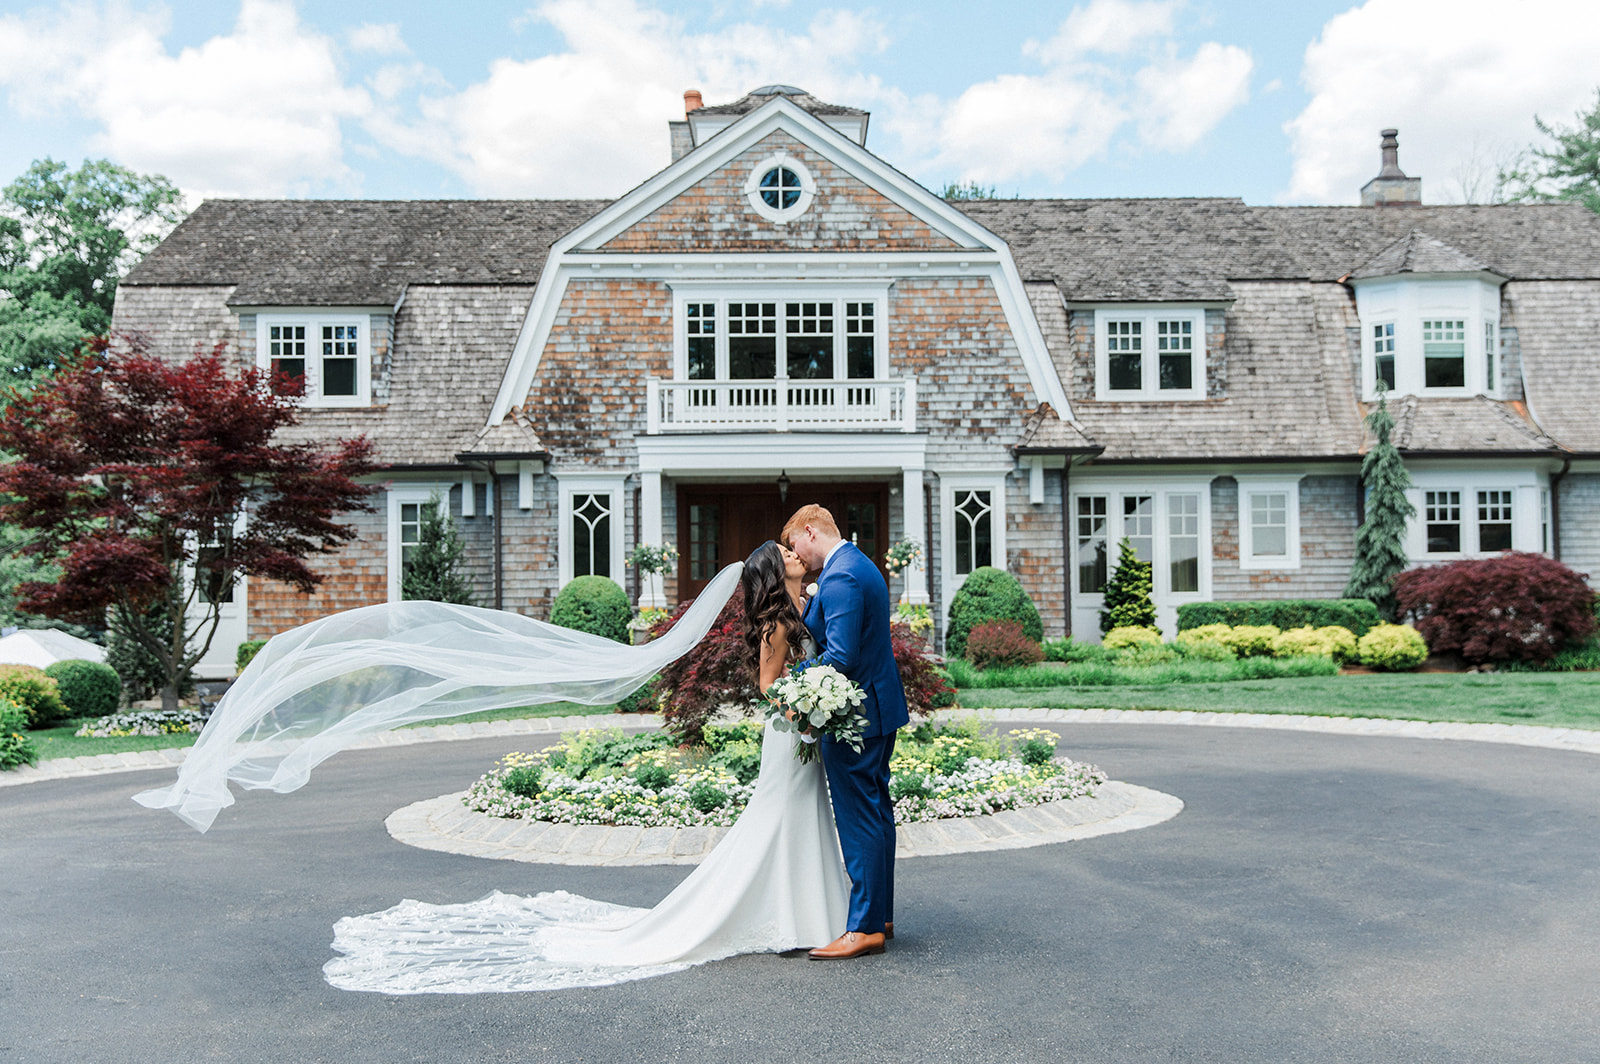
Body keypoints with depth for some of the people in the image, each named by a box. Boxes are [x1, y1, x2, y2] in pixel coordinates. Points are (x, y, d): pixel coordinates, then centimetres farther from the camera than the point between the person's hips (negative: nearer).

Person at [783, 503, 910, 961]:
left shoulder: (840, 578, -19)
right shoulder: (862, 566, 14)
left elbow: (840, 656, -26)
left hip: (854, 713, -11)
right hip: (880, 708, 11)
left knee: (859, 818, -4)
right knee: (876, 812, 16)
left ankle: (864, 927, 3)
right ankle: (880, 914, 25)